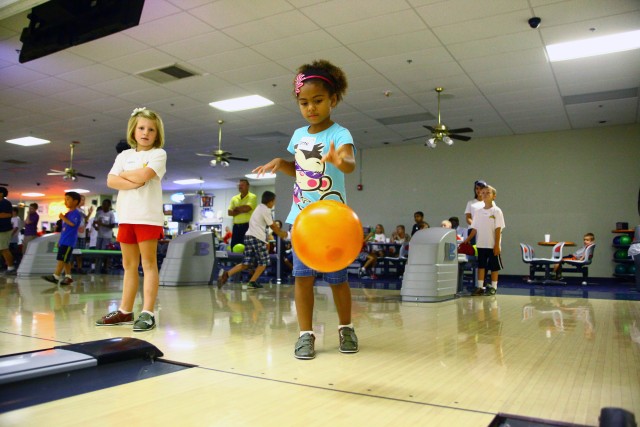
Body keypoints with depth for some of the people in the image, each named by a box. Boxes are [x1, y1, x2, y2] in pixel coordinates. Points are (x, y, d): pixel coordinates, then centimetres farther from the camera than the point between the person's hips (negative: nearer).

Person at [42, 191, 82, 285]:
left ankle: (55, 276, -8)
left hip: (69, 241, -10)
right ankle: (68, 277, 15)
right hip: (64, 240, 10)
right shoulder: (67, 213, 18)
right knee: (65, 259, 10)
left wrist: (63, 218, -16)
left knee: (61, 258, -10)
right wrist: (60, 240, 25)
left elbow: (72, 223, -29)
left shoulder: (76, 213, -11)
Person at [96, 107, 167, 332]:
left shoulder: (158, 154, 1)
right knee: (129, 265, 11)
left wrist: (124, 174, 1)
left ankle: (148, 313, -4)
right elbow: (111, 181, 3)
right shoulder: (124, 155, 15)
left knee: (148, 263, -4)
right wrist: (133, 182, -12)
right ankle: (125, 311, 18)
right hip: (126, 216, 6)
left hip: (148, 216, -5)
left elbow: (143, 174, -16)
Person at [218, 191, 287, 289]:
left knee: (246, 263, 7)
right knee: (263, 263, 7)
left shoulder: (260, 208, 22)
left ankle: (226, 274, -5)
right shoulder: (266, 210, -7)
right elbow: (272, 226, 0)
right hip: (257, 238, -8)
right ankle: (252, 282, 3)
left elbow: (272, 223, 27)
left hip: (249, 236, 8)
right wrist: (281, 234, 15)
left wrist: (280, 231, 28)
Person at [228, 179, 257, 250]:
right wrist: (241, 210, -9)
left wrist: (236, 208, -1)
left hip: (247, 226, -6)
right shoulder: (234, 198, 13)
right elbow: (230, 212, 3)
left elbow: (247, 208, -19)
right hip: (236, 226, 6)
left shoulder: (252, 197, -3)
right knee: (234, 247, 6)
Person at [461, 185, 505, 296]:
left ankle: (493, 287, 13)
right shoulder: (478, 212, 7)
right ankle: (480, 287, 12)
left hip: (493, 245, -4)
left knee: (494, 267, 4)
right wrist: (467, 239, 2)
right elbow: (475, 229, 10)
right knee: (481, 266, 7)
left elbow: (498, 229, -8)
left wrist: (497, 245, -12)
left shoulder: (496, 211, -5)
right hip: (481, 245, 4)